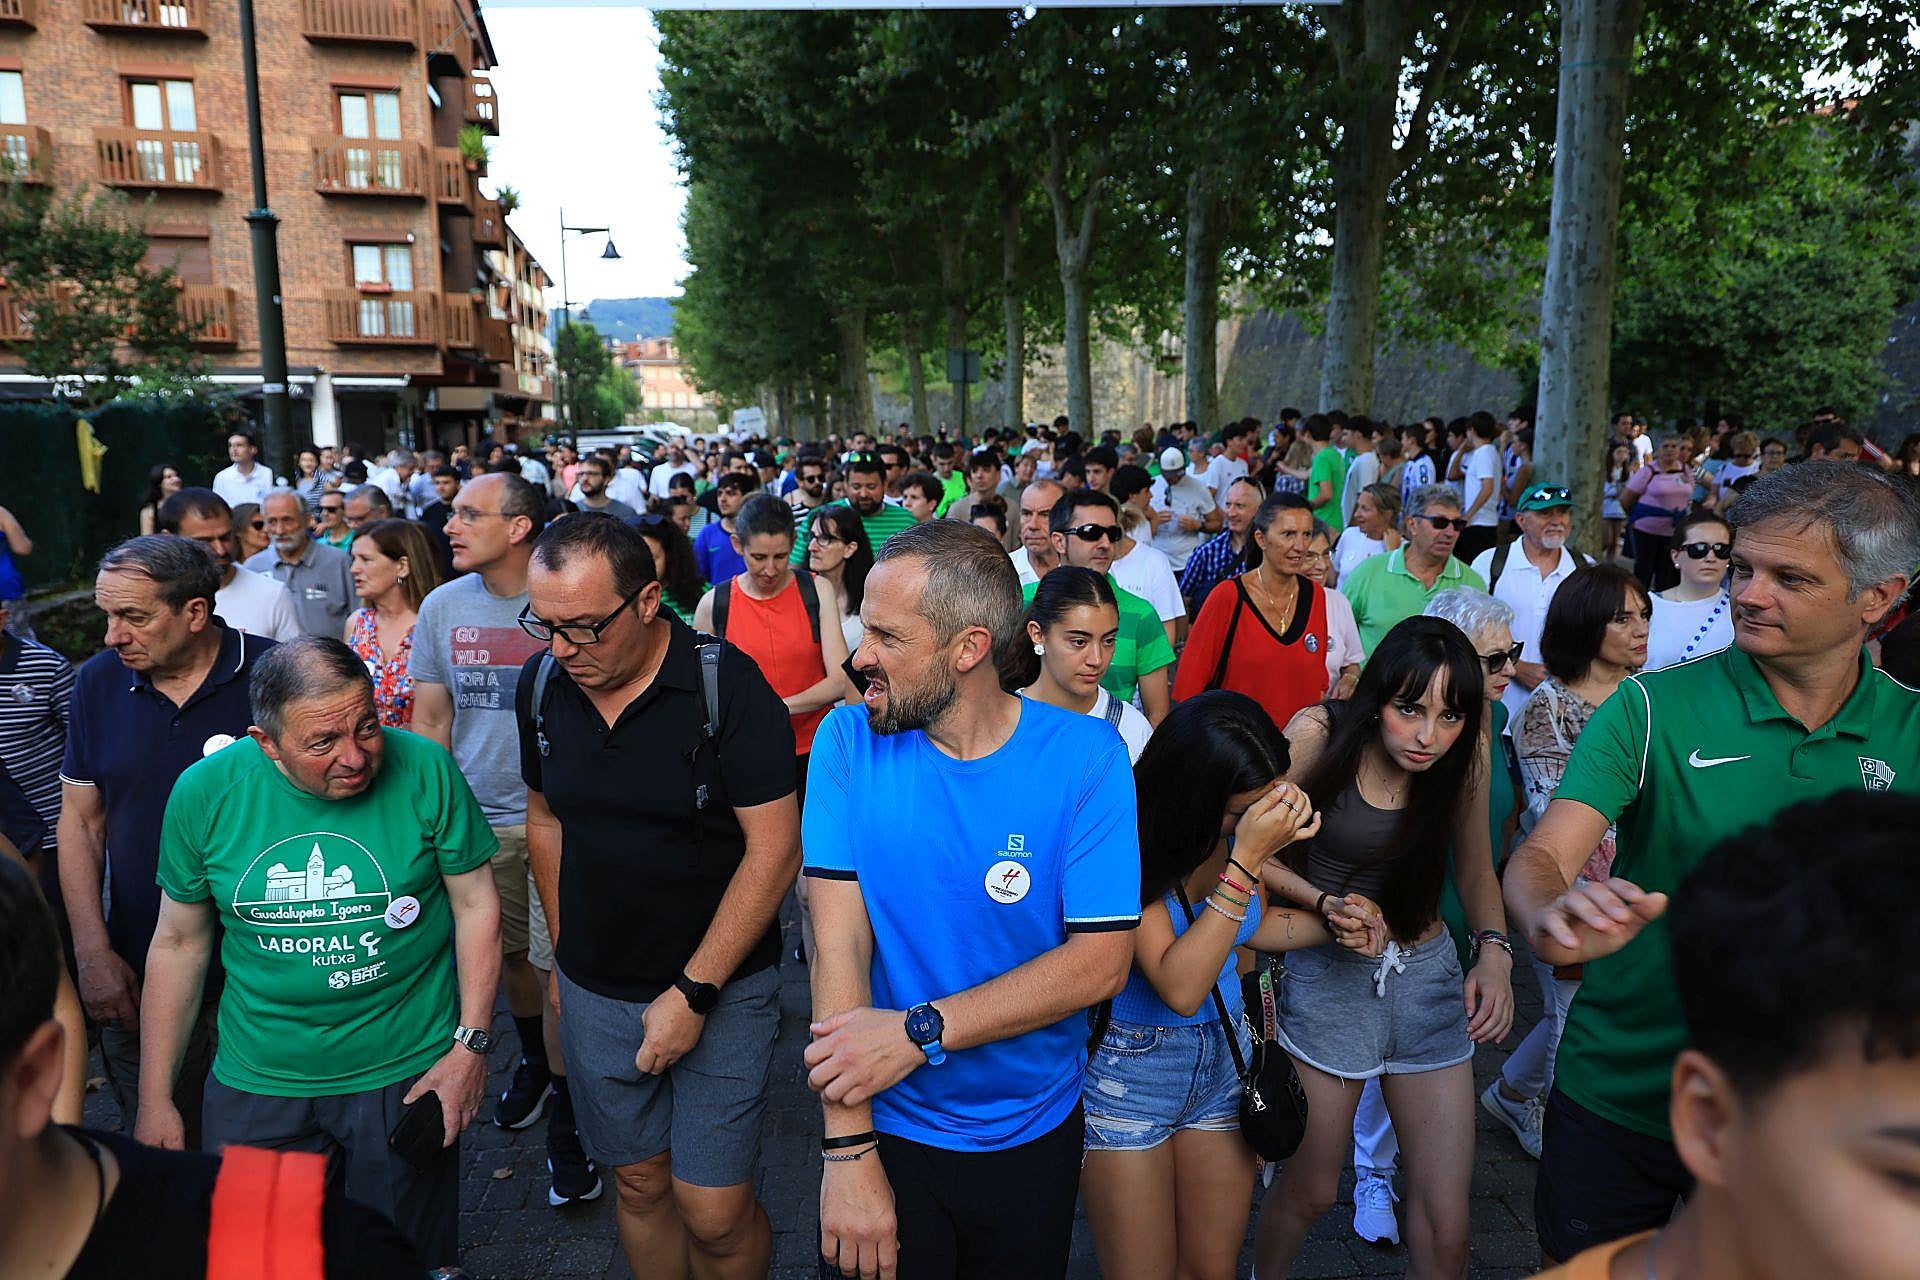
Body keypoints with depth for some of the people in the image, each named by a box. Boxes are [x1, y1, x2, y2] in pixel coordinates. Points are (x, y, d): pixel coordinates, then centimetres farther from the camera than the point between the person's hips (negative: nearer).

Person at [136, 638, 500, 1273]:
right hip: (257, 1083, 2)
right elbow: (179, 943, 2)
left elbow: (476, 904, -6)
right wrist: (155, 1100, 6)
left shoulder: (426, 769, -15)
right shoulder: (204, 793, -10)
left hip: (408, 1073, -1)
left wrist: (472, 1044, -9)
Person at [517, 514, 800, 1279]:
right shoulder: (540, 684, -3)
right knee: (639, 1181, 17)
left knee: (714, 1211, 1)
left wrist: (694, 992, -17)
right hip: (595, 991, 4)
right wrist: (564, 952, 11)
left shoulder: (727, 686, -19)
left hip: (719, 987, -4)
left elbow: (775, 849, -19)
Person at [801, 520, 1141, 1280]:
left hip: (1033, 1132, 1)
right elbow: (839, 942, -16)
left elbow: (1102, 962, -17)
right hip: (887, 1127, 0)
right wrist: (849, 1151, -20)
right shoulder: (848, 741, -12)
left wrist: (921, 1030, -25)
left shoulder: (1086, 757, -15)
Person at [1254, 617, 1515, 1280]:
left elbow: (1476, 871, 6)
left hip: (1429, 975, 3)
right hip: (1330, 975, -2)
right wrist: (1327, 902, -22)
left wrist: (1493, 950, -10)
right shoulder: (1319, 735, -17)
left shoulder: (1465, 758, -8)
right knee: (1311, 1189, 15)